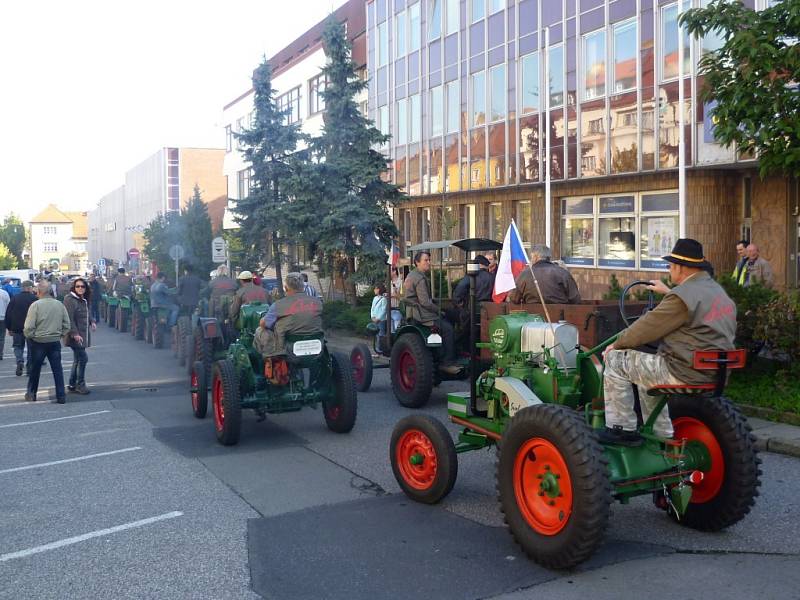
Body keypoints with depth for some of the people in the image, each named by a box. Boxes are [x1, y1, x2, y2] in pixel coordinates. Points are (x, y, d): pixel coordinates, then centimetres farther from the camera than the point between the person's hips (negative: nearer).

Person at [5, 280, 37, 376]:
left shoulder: (14, 299, 2)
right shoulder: (34, 299, -8)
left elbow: (8, 314, 4)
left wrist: (9, 328, 10)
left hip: (17, 328, 2)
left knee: (18, 346, 16)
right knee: (31, 348, 9)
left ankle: (19, 361, -9)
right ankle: (29, 368, 10)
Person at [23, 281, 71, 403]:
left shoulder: (35, 305, -13)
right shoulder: (60, 305, -1)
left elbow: (29, 327, -13)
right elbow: (67, 325, 2)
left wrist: (29, 336, 6)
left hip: (38, 342, -2)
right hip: (55, 342, 2)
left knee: (35, 370, 14)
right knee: (57, 369, 6)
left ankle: (31, 394, 27)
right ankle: (61, 396, 5)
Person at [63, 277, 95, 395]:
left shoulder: (84, 300, 13)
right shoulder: (70, 299, -13)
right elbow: (69, 319, -19)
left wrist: (92, 321, 6)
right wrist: (75, 334, -24)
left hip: (83, 335, 9)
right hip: (75, 335, -9)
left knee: (78, 360, 12)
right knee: (83, 358, -10)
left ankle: (72, 384, 21)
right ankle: (80, 384, -1)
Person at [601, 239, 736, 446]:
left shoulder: (683, 296, -17)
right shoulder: (717, 290, 13)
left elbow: (646, 328, -12)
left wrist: (617, 345, 2)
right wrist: (668, 292, 46)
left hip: (686, 374, -10)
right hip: (713, 374, 10)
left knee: (616, 360, -2)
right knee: (648, 365, 31)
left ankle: (622, 429, 5)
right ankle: (662, 435, 30)